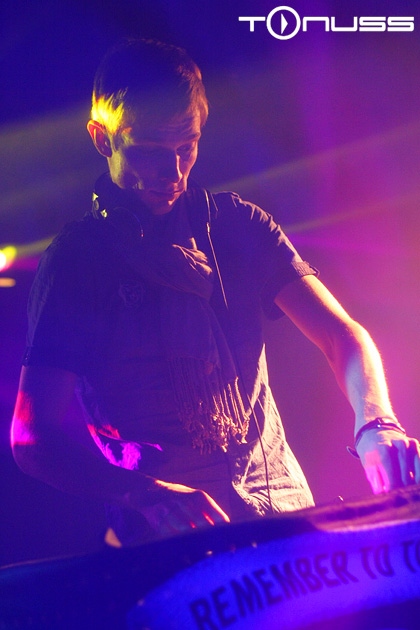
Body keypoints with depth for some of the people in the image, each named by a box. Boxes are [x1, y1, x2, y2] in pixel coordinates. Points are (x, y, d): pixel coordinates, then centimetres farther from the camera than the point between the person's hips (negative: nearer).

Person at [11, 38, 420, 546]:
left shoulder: (235, 224, 10)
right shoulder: (74, 261, -2)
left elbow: (341, 335, 3)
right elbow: (32, 437, -8)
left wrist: (375, 425, -19)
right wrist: (148, 493, -25)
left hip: (285, 508, 4)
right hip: (168, 541, -4)